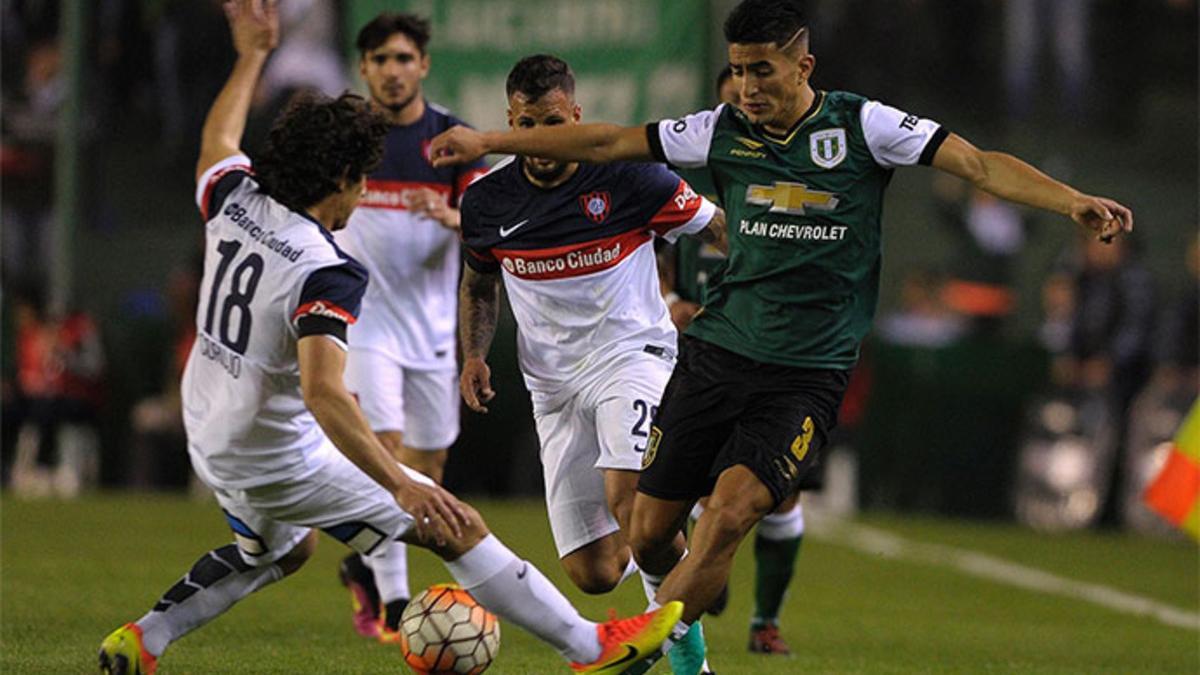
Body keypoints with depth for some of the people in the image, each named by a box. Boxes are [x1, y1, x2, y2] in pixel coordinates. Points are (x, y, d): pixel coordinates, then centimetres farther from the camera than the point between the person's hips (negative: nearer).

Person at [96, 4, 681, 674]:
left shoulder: (237, 203, -5)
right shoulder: (327, 272, -26)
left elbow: (217, 140, 21)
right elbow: (323, 394, -38)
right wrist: (402, 485, -44)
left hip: (214, 443, 8)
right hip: (284, 462, -8)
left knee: (283, 549, 36)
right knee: (460, 526, -3)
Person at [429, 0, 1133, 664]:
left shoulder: (862, 125, -5)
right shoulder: (724, 131, 3)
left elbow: (978, 163, -9)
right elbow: (608, 143, 9)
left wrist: (1074, 201, -22)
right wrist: (488, 142, 8)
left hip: (809, 375, -3)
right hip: (716, 355, 3)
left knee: (730, 512, -23)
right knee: (650, 533, 2)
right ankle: (684, 643, 32)